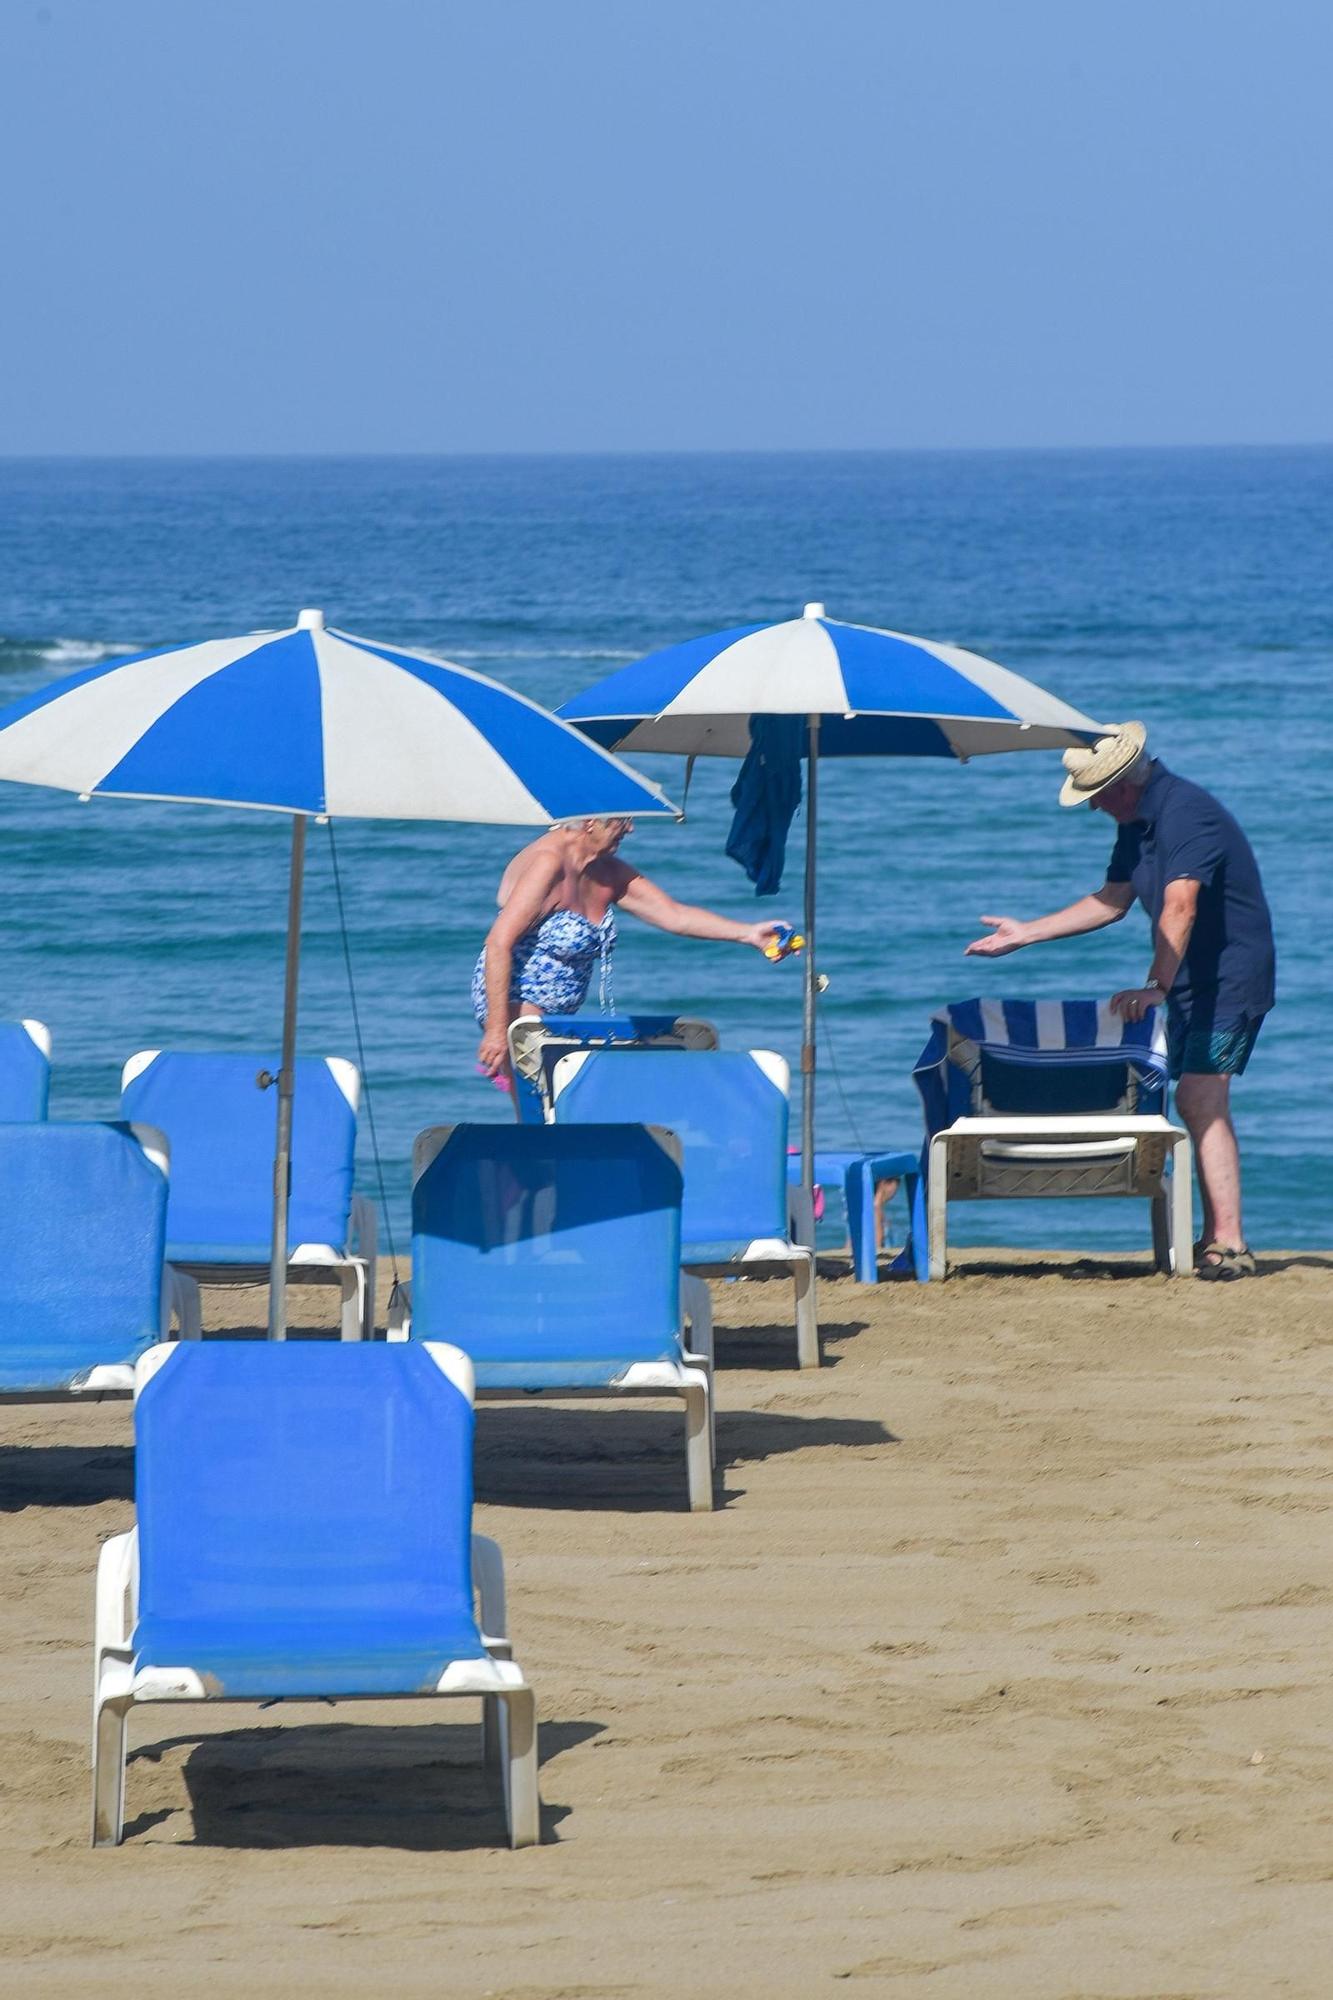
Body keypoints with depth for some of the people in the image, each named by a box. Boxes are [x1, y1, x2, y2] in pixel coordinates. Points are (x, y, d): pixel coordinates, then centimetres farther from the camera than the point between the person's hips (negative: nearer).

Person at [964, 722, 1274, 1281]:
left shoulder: (1187, 813, -22)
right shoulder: (1137, 822, 10)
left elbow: (1180, 908, -34)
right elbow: (1112, 900, 21)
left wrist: (1156, 986, -41)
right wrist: (1024, 934, 20)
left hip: (1229, 977, -10)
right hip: (1192, 982, 10)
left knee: (1200, 1101, -18)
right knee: (1200, 1106, 9)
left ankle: (1230, 1246, -21)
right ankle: (1215, 1240, 14)